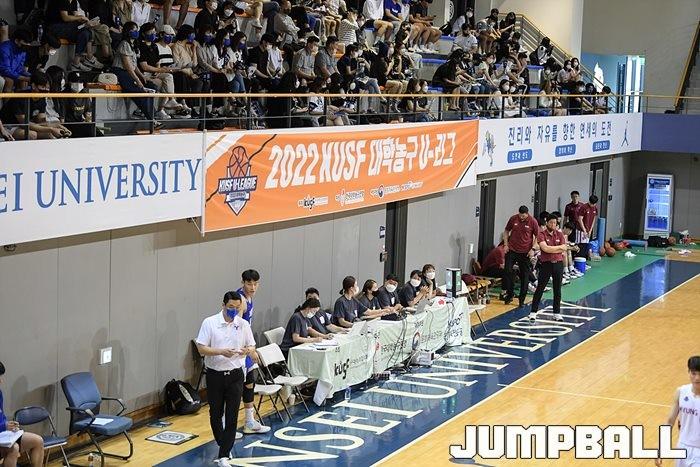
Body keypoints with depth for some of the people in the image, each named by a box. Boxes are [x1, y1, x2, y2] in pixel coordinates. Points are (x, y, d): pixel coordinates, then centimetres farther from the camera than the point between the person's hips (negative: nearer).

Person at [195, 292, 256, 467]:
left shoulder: (243, 324, 2)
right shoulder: (209, 322, -5)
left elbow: (252, 347, 8)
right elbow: (201, 348, -8)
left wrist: (247, 350, -16)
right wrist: (221, 352, -23)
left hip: (235, 375, 1)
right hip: (215, 375, -1)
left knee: (232, 417, -5)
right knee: (215, 414, 11)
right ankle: (224, 445, 35)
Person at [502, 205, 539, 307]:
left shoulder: (533, 222, -8)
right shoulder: (513, 219, -1)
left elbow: (537, 236, 1)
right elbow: (506, 231, 13)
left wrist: (533, 249, -8)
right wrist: (505, 244, 4)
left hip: (525, 252, -2)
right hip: (512, 250, 2)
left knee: (524, 275, 4)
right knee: (508, 271, -5)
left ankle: (522, 298, 12)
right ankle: (509, 294, 11)